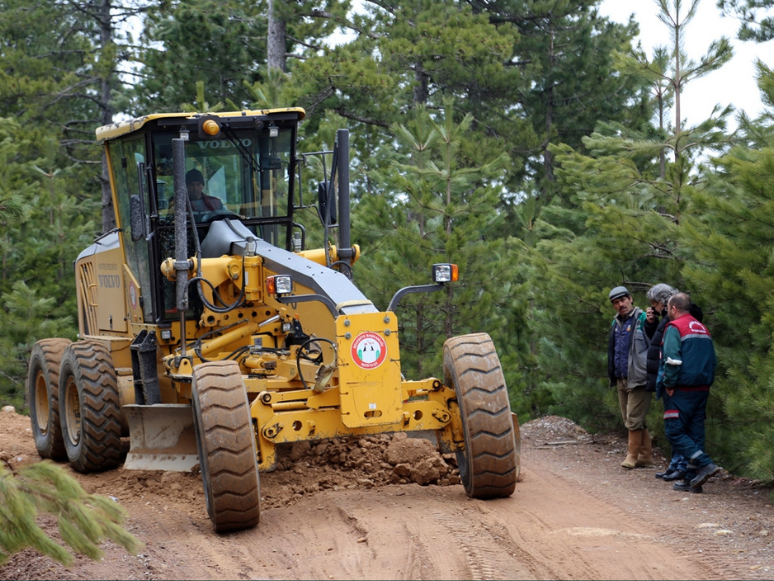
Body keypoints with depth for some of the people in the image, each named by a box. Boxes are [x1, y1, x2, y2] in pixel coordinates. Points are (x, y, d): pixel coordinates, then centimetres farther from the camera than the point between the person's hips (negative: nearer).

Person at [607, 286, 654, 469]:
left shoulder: (642, 319, -9)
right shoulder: (616, 323, 16)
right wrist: (612, 375, 21)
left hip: (638, 378, -9)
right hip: (621, 379, 9)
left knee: (634, 419, -7)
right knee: (629, 420, 10)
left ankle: (633, 456, 1)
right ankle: (646, 456, 16)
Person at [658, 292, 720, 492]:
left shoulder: (674, 327, -8)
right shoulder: (703, 329, 16)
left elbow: (672, 360, -18)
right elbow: (713, 361, 17)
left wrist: (669, 384, -10)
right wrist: (706, 382, 19)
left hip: (682, 391, -8)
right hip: (702, 390, 8)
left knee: (674, 432, -4)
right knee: (695, 433, 9)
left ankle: (705, 464, -18)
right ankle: (693, 479, 8)